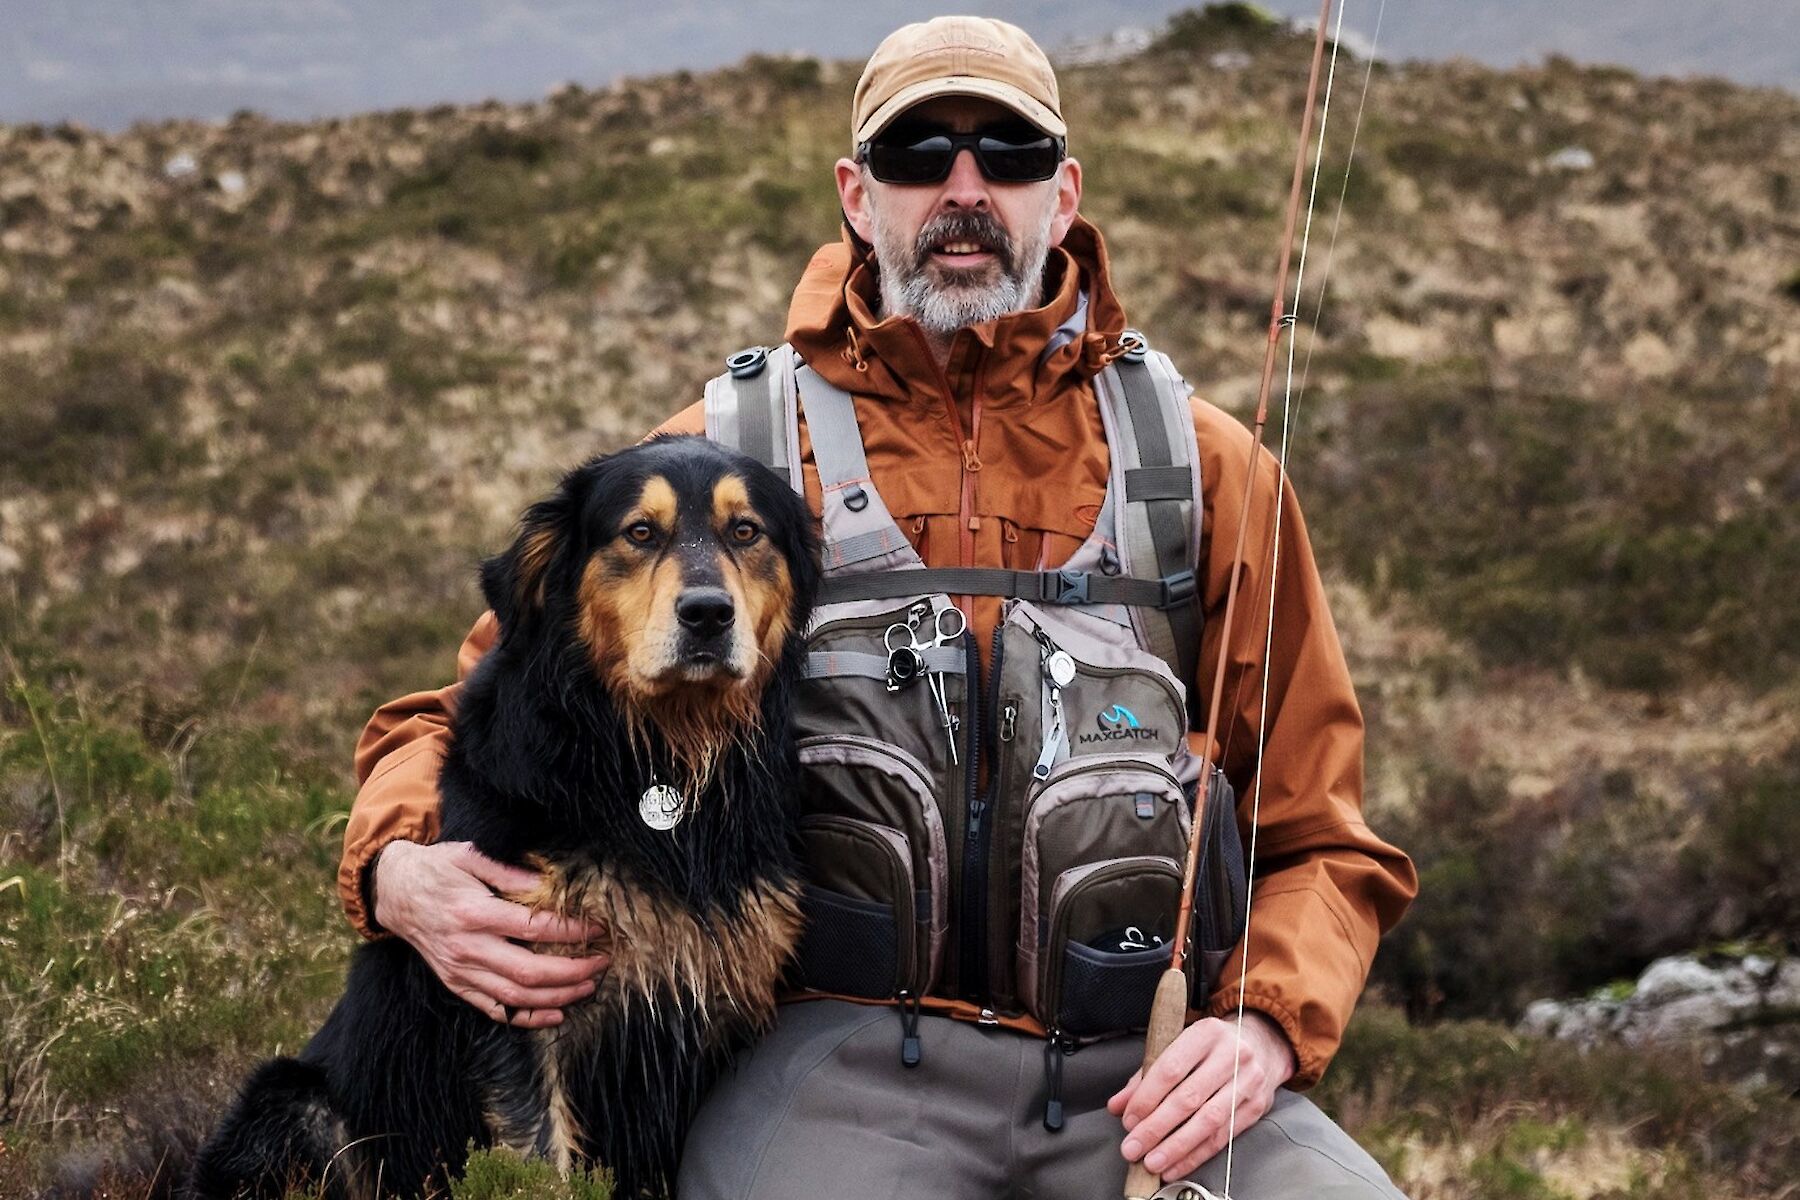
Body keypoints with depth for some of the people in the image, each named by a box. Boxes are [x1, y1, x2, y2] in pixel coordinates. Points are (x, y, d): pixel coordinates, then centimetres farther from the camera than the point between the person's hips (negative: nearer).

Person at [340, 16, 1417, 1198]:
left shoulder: (1208, 467, 14)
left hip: (1140, 1065, 3)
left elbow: (1323, 839, 16)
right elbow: (465, 710, 18)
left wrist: (1266, 1023, -5)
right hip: (845, 1049, -2)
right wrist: (401, 871, -5)